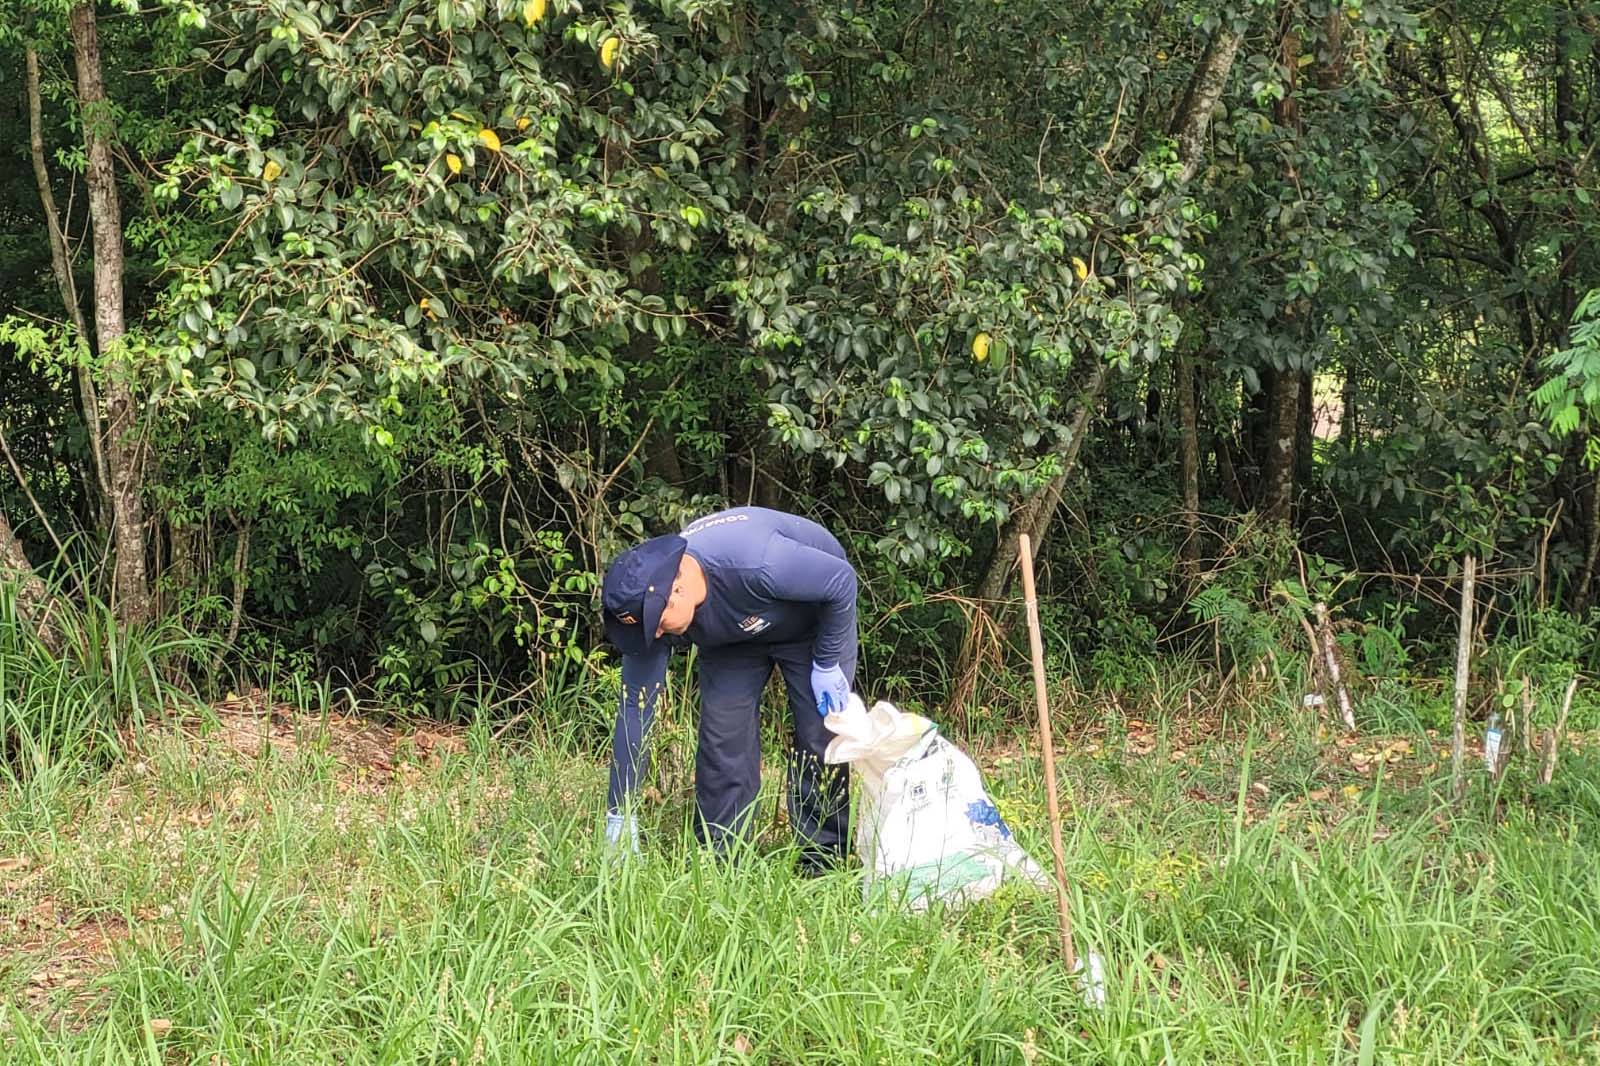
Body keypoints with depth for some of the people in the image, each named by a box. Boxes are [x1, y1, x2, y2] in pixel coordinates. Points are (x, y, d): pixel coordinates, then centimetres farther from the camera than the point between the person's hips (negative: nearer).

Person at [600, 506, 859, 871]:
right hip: (733, 634, 4)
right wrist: (619, 813, -18)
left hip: (816, 616, -4)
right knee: (722, 737, -8)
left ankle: (823, 860, 2)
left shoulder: (754, 563, -46)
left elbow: (841, 580, -29)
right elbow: (636, 707, -20)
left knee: (821, 736, -10)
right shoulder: (648, 603, -28)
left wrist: (828, 664, -20)